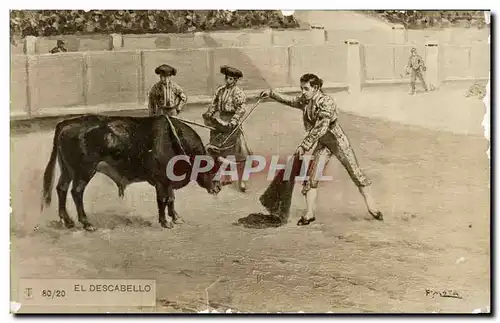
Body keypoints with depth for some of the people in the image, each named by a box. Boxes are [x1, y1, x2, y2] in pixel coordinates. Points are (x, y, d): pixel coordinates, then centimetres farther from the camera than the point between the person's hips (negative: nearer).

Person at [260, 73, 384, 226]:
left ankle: (372, 207, 15)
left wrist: (304, 146, -29)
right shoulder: (304, 101, -3)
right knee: (310, 176, -3)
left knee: (356, 173, 2)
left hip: (338, 141, -6)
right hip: (322, 144, 6)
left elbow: (320, 129, -30)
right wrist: (271, 93, 2)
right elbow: (289, 100, 14)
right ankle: (310, 213, 5)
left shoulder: (326, 102, -25)